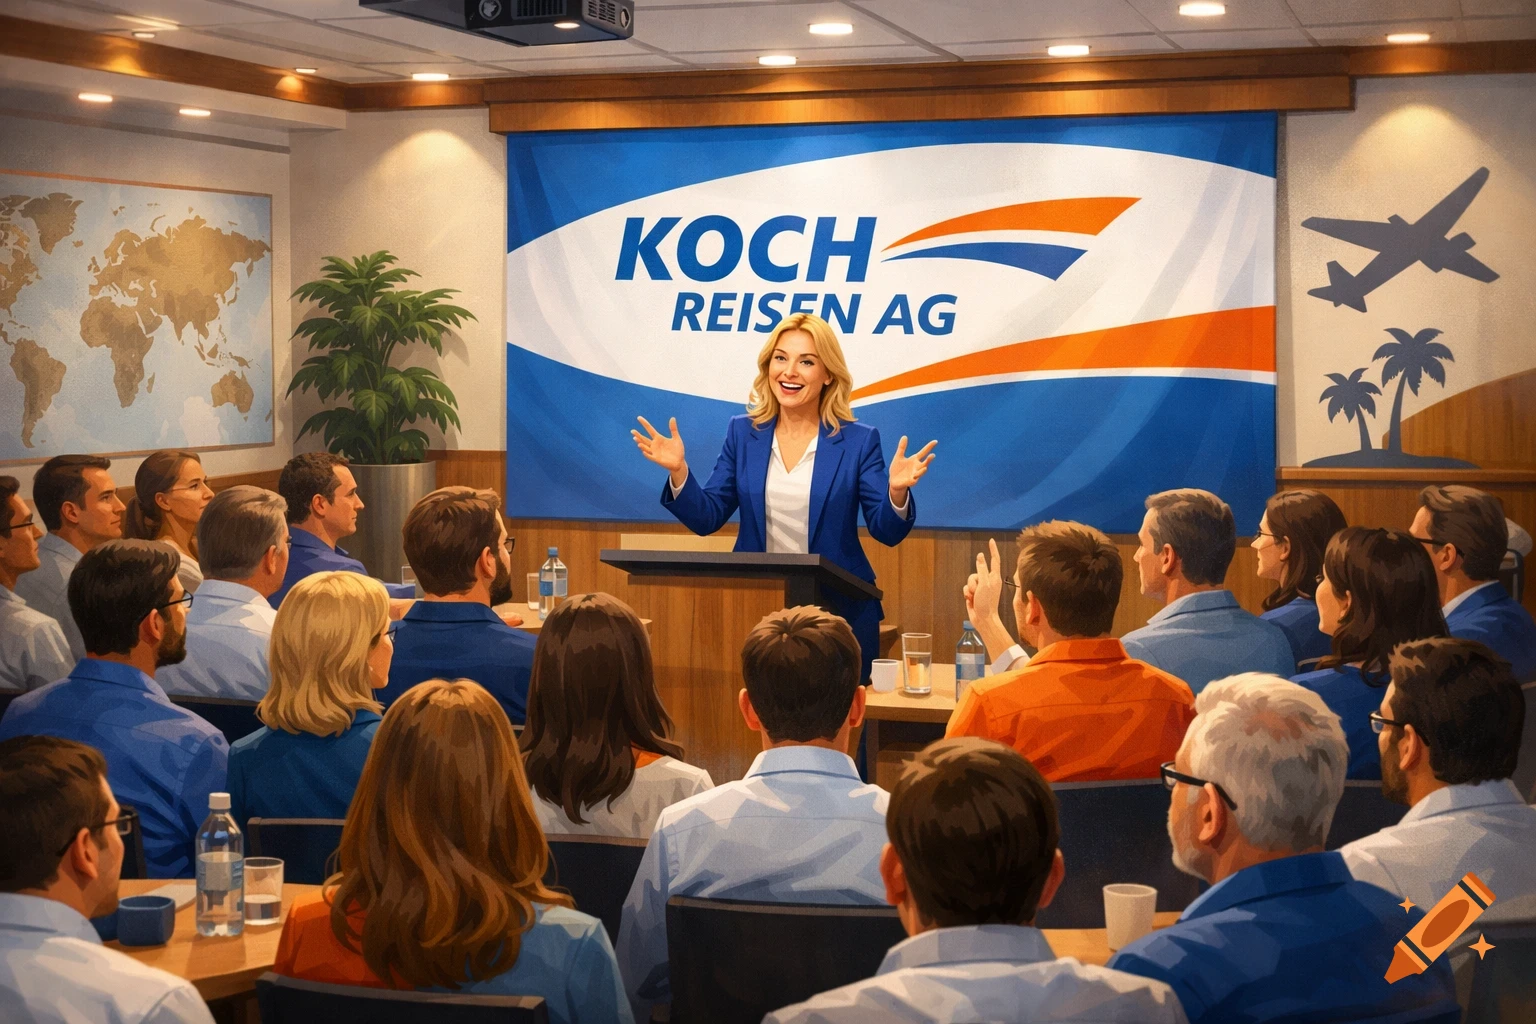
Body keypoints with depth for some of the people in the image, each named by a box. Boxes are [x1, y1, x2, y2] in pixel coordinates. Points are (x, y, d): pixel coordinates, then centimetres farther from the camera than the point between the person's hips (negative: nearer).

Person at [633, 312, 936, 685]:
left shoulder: (858, 441, -2)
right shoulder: (743, 433, 5)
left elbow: (887, 532, -5)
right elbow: (706, 519, 4)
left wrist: (897, 491, -25)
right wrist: (678, 471, -12)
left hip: (839, 615, -2)